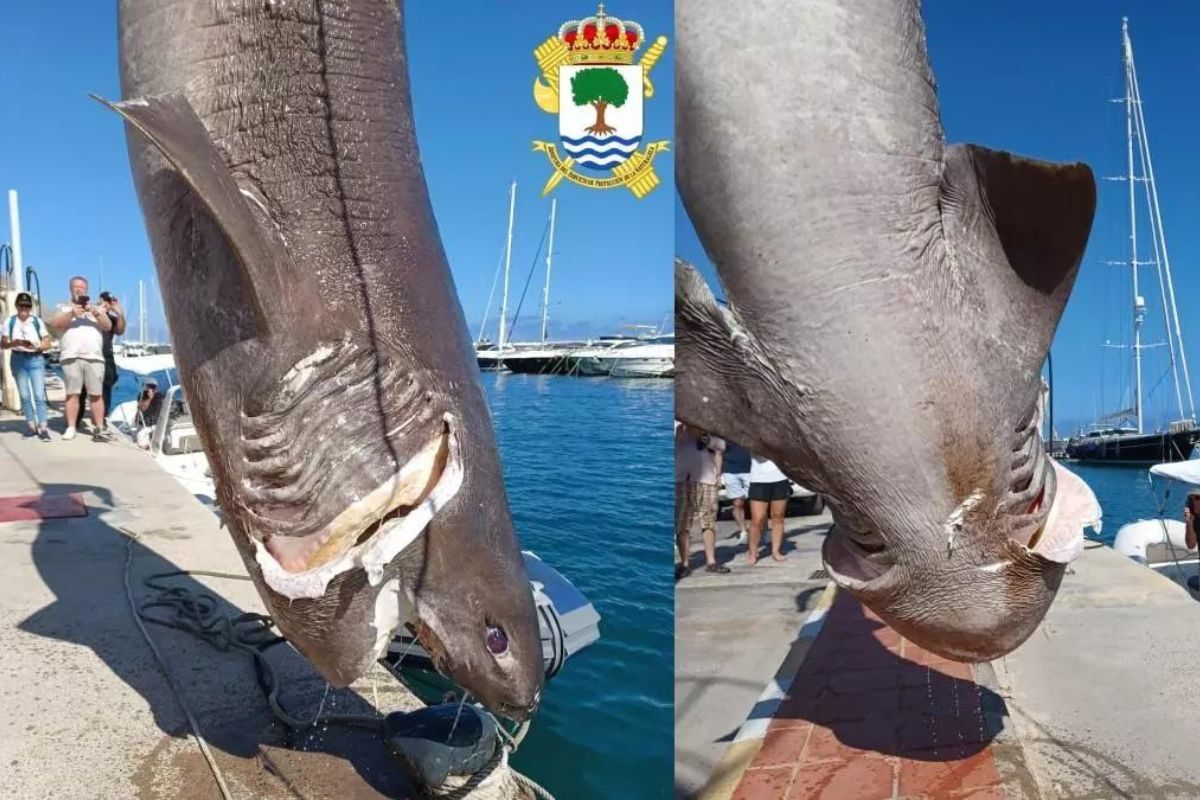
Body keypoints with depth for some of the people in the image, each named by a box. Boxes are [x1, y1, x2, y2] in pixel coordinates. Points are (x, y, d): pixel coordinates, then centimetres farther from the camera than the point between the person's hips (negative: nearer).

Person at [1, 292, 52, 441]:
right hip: (18, 360, 2)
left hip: (36, 359, -2)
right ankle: (32, 427, 11)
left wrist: (36, 346, -18)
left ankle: (43, 428, -12)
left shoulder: (37, 321, 0)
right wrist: (15, 343, -17)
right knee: (25, 396, 5)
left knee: (39, 395, -9)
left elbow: (47, 343, 1)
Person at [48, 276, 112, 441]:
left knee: (96, 394, -4)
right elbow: (54, 324, 1)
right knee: (72, 393, -4)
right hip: (71, 357, -1)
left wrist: (96, 313, -9)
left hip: (94, 357, 1)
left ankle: (99, 428, -5)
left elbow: (108, 326, 8)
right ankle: (71, 428, -2)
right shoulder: (63, 307, 18)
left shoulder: (96, 308, 21)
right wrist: (72, 313, -14)